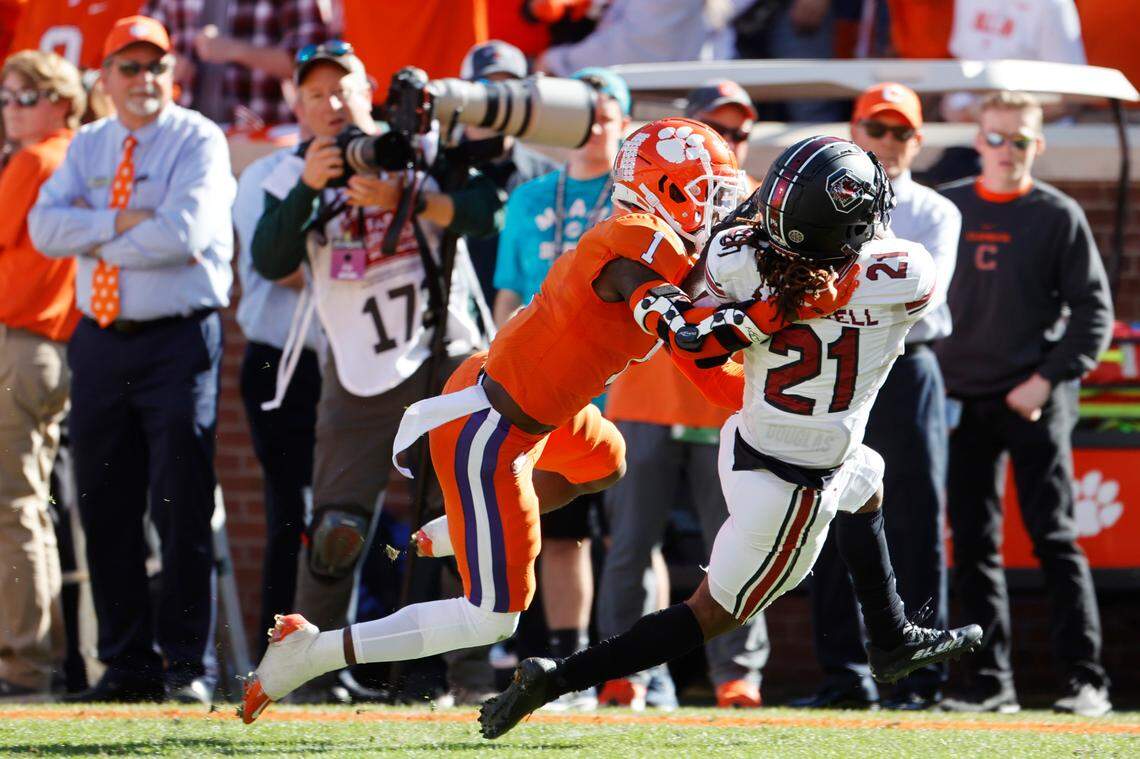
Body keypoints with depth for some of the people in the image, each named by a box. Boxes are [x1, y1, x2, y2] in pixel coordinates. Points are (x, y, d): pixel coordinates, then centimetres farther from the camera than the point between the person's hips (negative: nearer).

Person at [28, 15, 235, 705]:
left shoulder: (199, 141, -2)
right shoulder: (88, 146, 14)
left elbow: (185, 233, -17)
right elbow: (45, 227, 0)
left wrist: (97, 242, -7)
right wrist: (121, 222, -13)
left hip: (179, 339, -5)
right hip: (100, 341, 5)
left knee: (183, 510, -7)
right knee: (106, 511, 5)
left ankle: (189, 666, -3)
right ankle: (127, 665, 12)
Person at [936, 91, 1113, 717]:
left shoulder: (1058, 215, 0)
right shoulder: (944, 209, 10)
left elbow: (1093, 311, -1)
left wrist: (1048, 379, -11)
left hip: (1037, 401, -4)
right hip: (961, 402, 4)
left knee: (1053, 536, -9)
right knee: (973, 544, 3)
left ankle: (1084, 678, -8)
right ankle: (990, 683, 7)